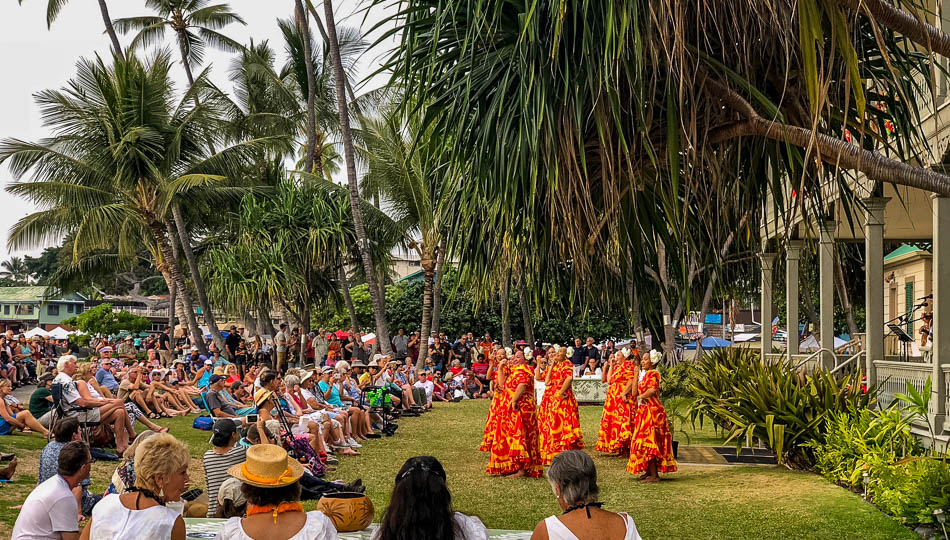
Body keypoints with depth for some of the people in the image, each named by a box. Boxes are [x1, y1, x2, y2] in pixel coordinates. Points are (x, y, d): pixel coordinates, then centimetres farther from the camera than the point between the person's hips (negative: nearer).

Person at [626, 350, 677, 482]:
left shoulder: (653, 373, -11)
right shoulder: (644, 374, 17)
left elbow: (653, 389, -29)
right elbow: (634, 393, 8)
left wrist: (641, 396, -12)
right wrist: (636, 375, 8)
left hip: (652, 411, -10)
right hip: (644, 411, 10)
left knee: (648, 441, -10)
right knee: (645, 441, 12)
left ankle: (654, 475, -8)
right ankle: (649, 471, 19)